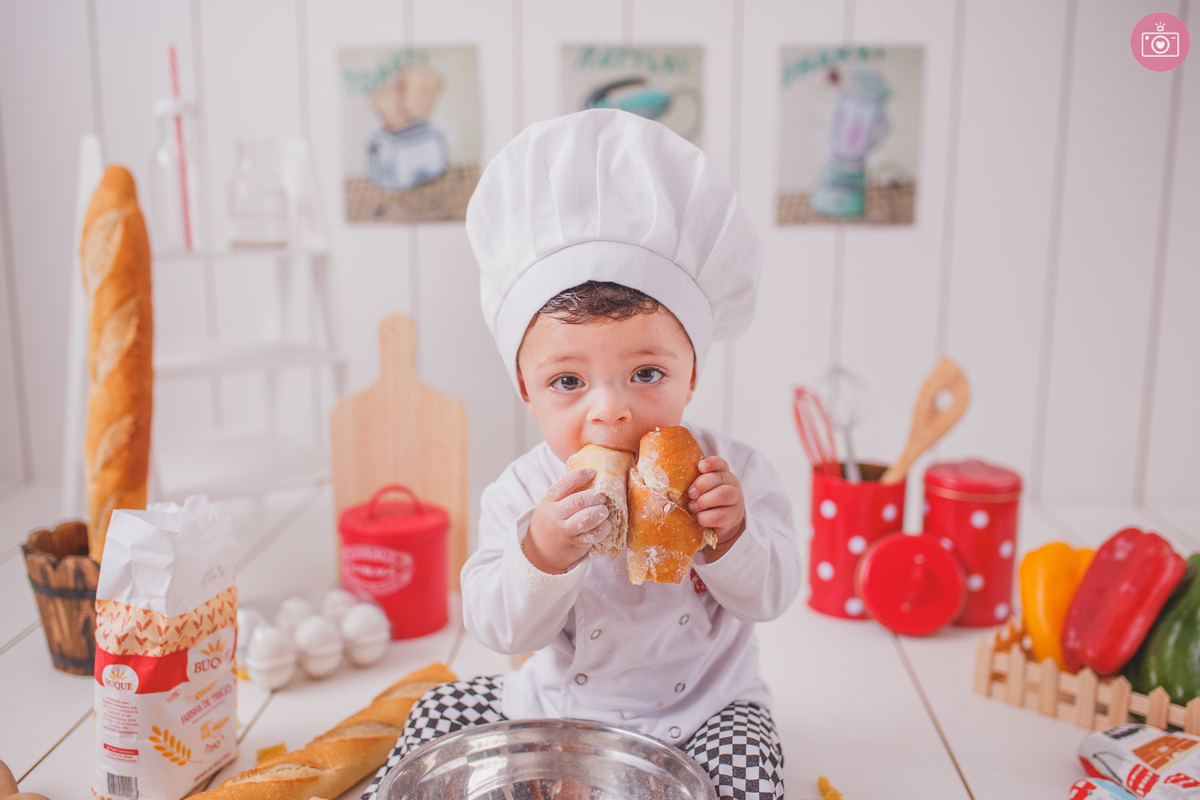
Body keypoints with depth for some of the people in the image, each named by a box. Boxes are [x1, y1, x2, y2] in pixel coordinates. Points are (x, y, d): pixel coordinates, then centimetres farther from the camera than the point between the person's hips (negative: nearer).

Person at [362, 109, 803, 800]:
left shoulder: (732, 473, -16)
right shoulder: (523, 494, -15)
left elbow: (772, 596, -12)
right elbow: (501, 629, -17)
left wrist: (730, 537, -33)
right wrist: (541, 554, -37)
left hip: (701, 707, -1)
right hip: (557, 705, 1)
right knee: (444, 712, 0)